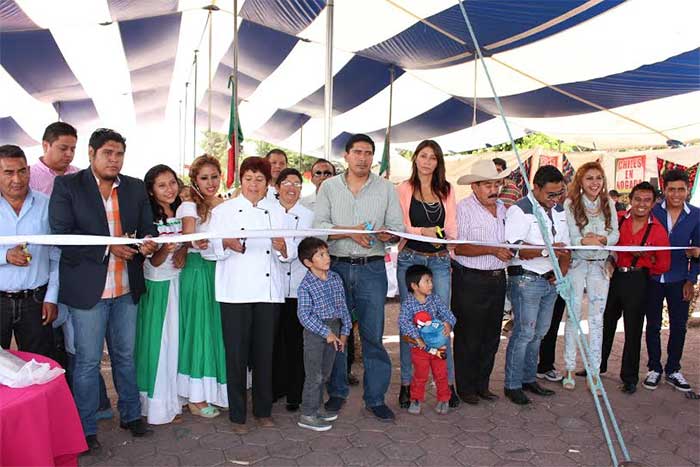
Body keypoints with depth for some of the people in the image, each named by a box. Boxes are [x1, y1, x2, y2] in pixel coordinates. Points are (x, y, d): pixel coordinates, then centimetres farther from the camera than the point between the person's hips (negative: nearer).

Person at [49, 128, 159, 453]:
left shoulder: (135, 188, 7)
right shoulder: (67, 186, -4)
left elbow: (148, 228, 8)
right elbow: (62, 234, -12)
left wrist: (148, 243, -15)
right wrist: (108, 247, -20)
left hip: (126, 289, 4)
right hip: (88, 288, -4)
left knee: (125, 356, 17)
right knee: (87, 362, 6)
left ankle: (131, 415, 33)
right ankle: (86, 429, 21)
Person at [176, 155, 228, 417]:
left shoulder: (225, 205, 13)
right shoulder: (189, 207, -4)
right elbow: (185, 237, -21)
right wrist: (195, 243, -41)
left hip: (222, 271, 5)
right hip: (197, 271, -5)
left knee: (218, 327, 8)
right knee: (199, 328, -2)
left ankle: (214, 391, 20)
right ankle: (196, 397, 7)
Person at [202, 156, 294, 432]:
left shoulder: (278, 212, 12)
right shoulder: (223, 210, 7)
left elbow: (291, 253, 9)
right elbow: (208, 250, 1)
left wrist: (282, 247, -13)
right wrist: (226, 244, -19)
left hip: (269, 291, 2)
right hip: (235, 291, -2)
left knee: (265, 351, 7)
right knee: (236, 353, 0)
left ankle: (263, 410, 22)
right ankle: (237, 414, 14)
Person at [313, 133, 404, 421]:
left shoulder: (386, 188, 9)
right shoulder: (329, 187, 7)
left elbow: (398, 227, 4)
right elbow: (318, 225, -3)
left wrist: (387, 234, -19)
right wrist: (351, 232, -16)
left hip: (372, 269, 0)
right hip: (336, 266, 1)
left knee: (373, 335, 2)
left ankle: (376, 398, 14)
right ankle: (337, 392, 24)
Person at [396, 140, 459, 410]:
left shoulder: (446, 190, 13)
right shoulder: (404, 189, 5)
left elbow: (452, 228, 10)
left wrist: (443, 234, -11)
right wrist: (422, 231, -19)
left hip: (439, 261, 2)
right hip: (410, 259, -2)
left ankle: (448, 383, 10)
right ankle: (406, 383, 11)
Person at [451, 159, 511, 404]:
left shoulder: (502, 208, 12)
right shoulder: (464, 209, -10)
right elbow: (459, 247, -18)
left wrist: (511, 250, 2)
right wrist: (493, 250, -23)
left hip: (498, 278, 7)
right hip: (470, 281, -7)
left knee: (491, 336, 14)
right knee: (468, 337, 3)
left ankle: (482, 384, 28)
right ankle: (465, 387, 17)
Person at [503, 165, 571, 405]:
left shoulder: (559, 210, 14)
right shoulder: (520, 210, -11)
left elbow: (564, 246, 18)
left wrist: (562, 273, 4)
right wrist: (546, 250, -29)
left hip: (551, 280, 8)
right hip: (526, 279, -7)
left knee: (539, 332, 13)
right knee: (524, 332, -6)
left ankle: (529, 378, 25)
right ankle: (512, 385, 5)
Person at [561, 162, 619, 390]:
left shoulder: (609, 204, 5)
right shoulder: (570, 204, -6)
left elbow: (615, 234, 2)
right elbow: (570, 237, -12)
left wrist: (602, 239, -19)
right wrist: (584, 240, -33)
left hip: (600, 265, 3)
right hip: (576, 264, -3)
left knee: (597, 318, 5)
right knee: (573, 316, 3)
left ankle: (594, 371, 12)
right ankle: (570, 368, 14)